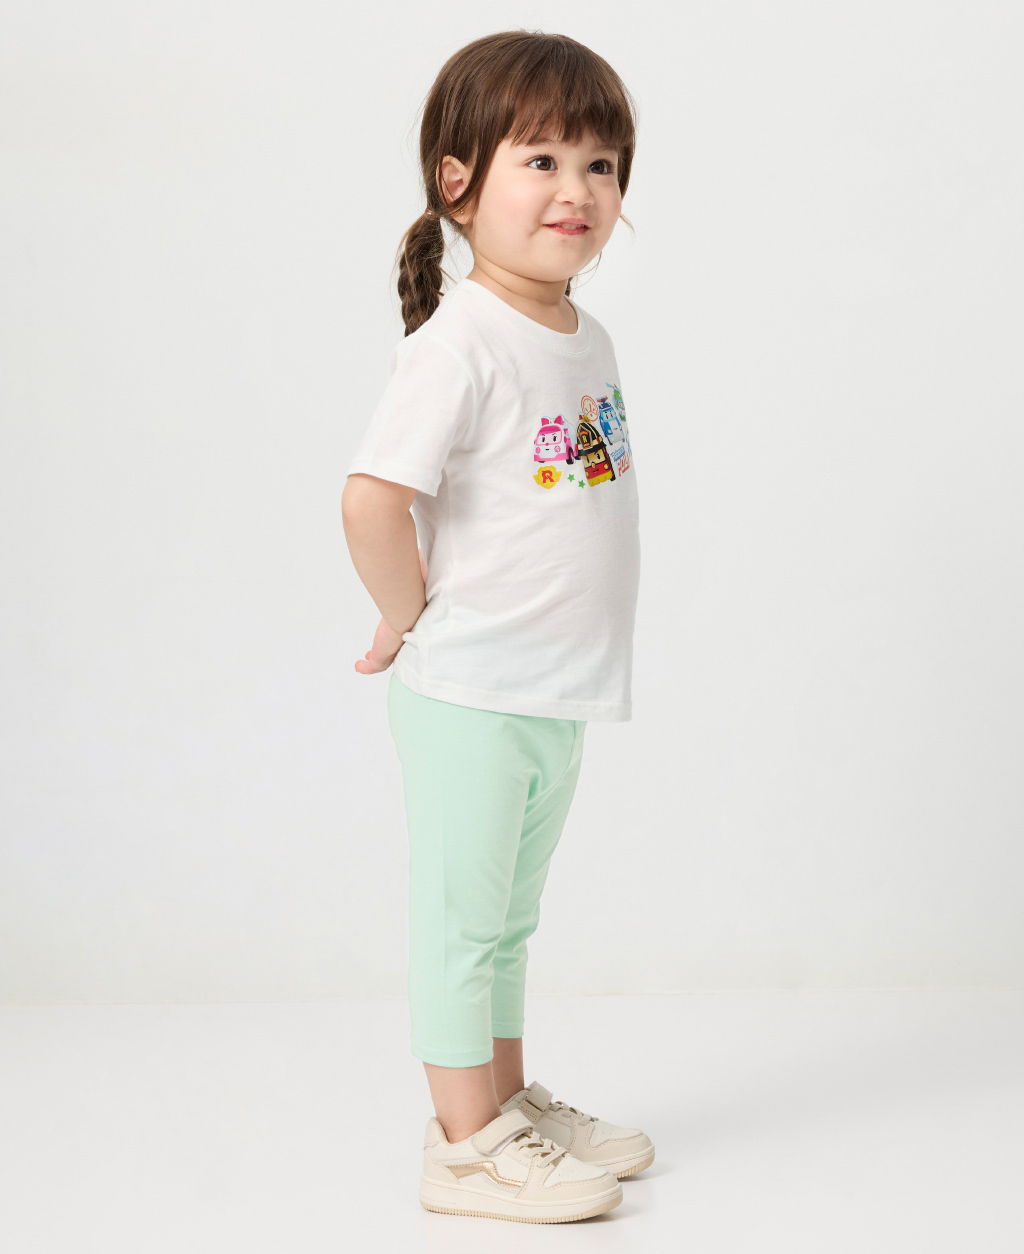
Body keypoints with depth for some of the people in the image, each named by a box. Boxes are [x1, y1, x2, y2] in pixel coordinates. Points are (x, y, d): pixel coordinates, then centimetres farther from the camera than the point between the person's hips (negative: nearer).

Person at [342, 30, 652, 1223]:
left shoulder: (590, 341, 8)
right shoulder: (459, 342, -19)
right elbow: (373, 499, -27)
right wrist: (412, 620, -15)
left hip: (556, 695, 8)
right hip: (467, 695, -8)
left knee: (509, 917, 20)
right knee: (461, 919, 3)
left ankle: (510, 1103, 33)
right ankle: (465, 1146, 14)